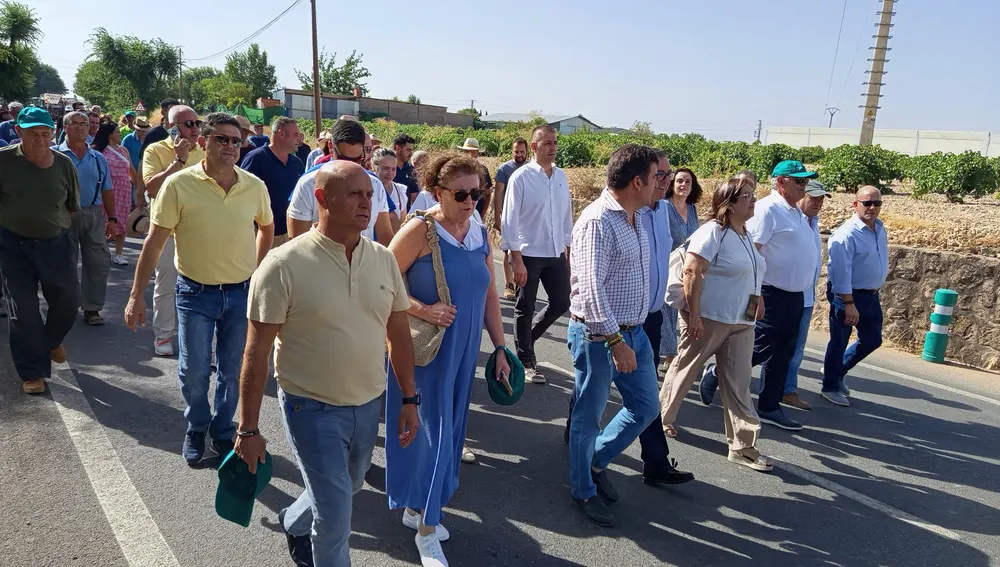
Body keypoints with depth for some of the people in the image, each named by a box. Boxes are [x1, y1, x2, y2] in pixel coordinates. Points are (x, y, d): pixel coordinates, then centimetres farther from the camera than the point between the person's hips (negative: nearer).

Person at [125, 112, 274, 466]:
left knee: (234, 371, 13)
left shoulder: (255, 186, -5)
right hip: (195, 292, -2)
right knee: (194, 372, 9)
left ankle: (223, 430, 35)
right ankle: (196, 429, 36)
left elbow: (267, 227, 15)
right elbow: (154, 242, -8)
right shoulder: (179, 184, -12)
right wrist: (137, 295, -9)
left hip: (241, 292, 2)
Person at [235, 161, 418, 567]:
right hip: (312, 409, -5)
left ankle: (294, 523, 57)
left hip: (369, 404, 6)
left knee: (346, 488, 27)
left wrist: (409, 400, 6)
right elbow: (257, 352, -13)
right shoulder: (284, 264, -17)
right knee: (336, 518, 1)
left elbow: (398, 333, 6)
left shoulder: (383, 259, -3)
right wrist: (248, 429, -10)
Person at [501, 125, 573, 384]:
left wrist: (568, 253, 12)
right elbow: (510, 219, -12)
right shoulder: (521, 177, -10)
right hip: (528, 254, -5)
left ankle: (526, 338, 36)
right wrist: (517, 260, -15)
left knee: (561, 303, 11)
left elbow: (567, 216, 11)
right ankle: (526, 363, 23)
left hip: (556, 254, 5)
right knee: (525, 309, 8)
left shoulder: (561, 176, 5)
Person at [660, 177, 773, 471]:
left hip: (741, 324, 8)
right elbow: (692, 272, -22)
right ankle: (660, 418, 30)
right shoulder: (713, 232, -15)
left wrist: (756, 304, 21)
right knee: (684, 371, 9)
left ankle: (743, 446, 12)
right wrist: (694, 314, -23)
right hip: (708, 319, -7)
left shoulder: (746, 234, 12)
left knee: (738, 383, 7)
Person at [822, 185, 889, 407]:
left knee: (872, 340, 17)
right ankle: (830, 387, 21)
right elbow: (841, 271, -24)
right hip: (847, 295, -8)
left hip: (871, 296, 8)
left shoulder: (880, 228, 6)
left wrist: (876, 290, 18)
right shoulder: (847, 233, -21)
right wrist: (849, 303, -25)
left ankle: (836, 371, 35)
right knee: (839, 342, 4)